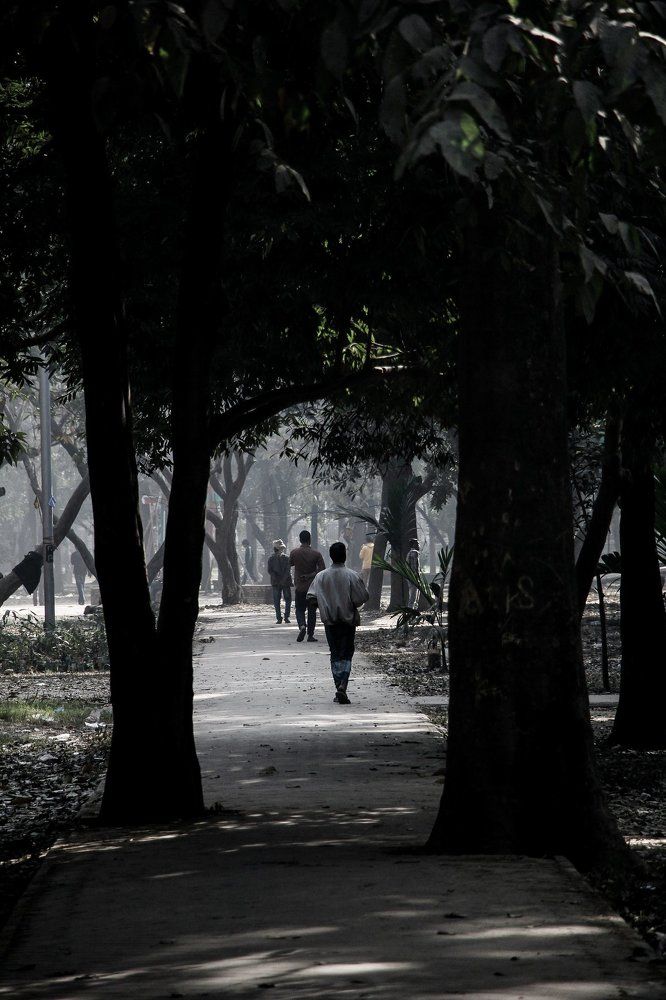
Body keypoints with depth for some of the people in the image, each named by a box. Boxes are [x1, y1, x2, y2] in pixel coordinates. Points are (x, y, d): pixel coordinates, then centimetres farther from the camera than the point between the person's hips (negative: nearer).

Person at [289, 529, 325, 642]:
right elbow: (321, 569, -11)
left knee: (299, 609, 9)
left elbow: (290, 564, 14)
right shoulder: (316, 554, -6)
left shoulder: (294, 553, -5)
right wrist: (310, 576, -4)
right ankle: (310, 635, 8)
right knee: (312, 611, 9)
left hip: (299, 587, 0)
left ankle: (302, 626, -19)